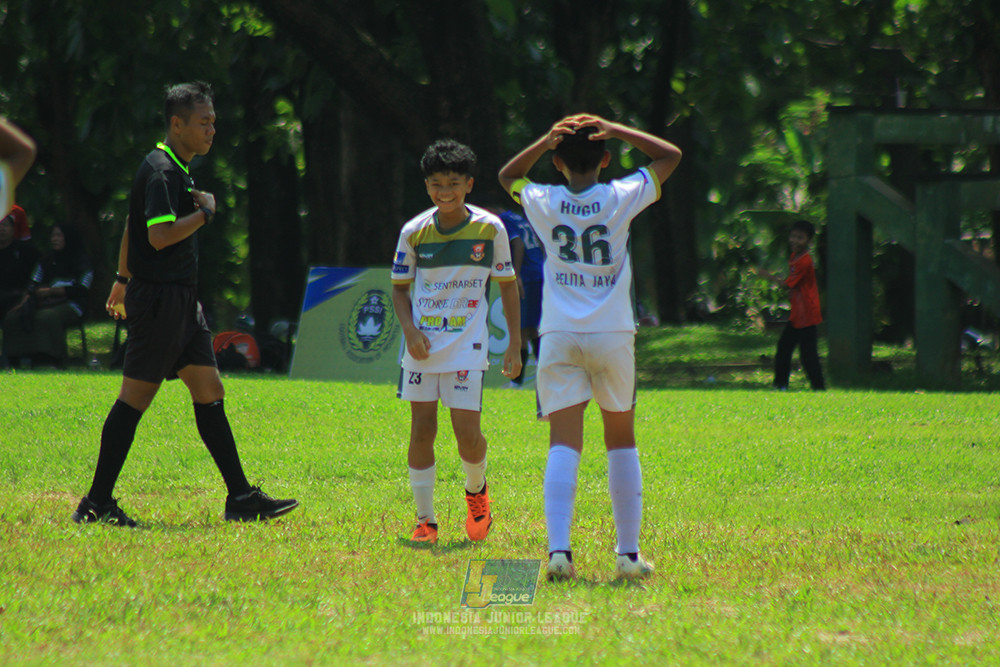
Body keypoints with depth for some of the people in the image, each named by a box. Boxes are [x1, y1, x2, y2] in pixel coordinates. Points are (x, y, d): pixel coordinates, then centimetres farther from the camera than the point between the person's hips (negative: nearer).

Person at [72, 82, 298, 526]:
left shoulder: (177, 170, 17)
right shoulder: (160, 170, -15)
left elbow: (132, 226, 26)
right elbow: (160, 235, -26)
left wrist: (123, 280, 33)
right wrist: (205, 212, -14)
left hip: (181, 301, 10)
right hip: (159, 299, -10)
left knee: (209, 391, 6)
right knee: (136, 397, -6)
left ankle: (241, 497, 6)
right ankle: (97, 502, -1)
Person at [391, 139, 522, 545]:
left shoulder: (489, 228, -2)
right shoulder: (414, 232, 0)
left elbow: (507, 285, 7)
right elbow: (400, 288, 10)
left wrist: (514, 344, 3)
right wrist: (410, 330, -8)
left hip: (467, 346, -2)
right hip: (422, 345, 2)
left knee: (467, 432, -9)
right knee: (421, 430, 0)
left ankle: (476, 491, 22)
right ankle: (424, 519, 10)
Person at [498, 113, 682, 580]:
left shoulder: (543, 204, 1)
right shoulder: (622, 199, -2)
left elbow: (507, 176, 24)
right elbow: (670, 156, 13)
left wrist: (545, 141, 8)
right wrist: (615, 131, 4)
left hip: (559, 336, 0)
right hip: (613, 333, 0)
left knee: (564, 444, -5)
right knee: (621, 441, 14)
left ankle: (558, 548, -22)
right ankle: (628, 553, 14)